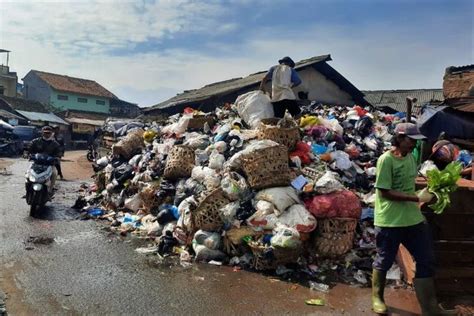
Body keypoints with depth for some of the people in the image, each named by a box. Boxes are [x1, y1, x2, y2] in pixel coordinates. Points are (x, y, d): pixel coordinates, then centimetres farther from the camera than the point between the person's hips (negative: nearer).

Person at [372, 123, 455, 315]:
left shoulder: (410, 157, 7)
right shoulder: (386, 160, -16)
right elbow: (385, 192, -19)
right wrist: (417, 197, -21)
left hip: (413, 219, 7)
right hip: (389, 222, -7)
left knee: (427, 261, 9)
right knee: (384, 262, 9)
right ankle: (377, 298, 31)